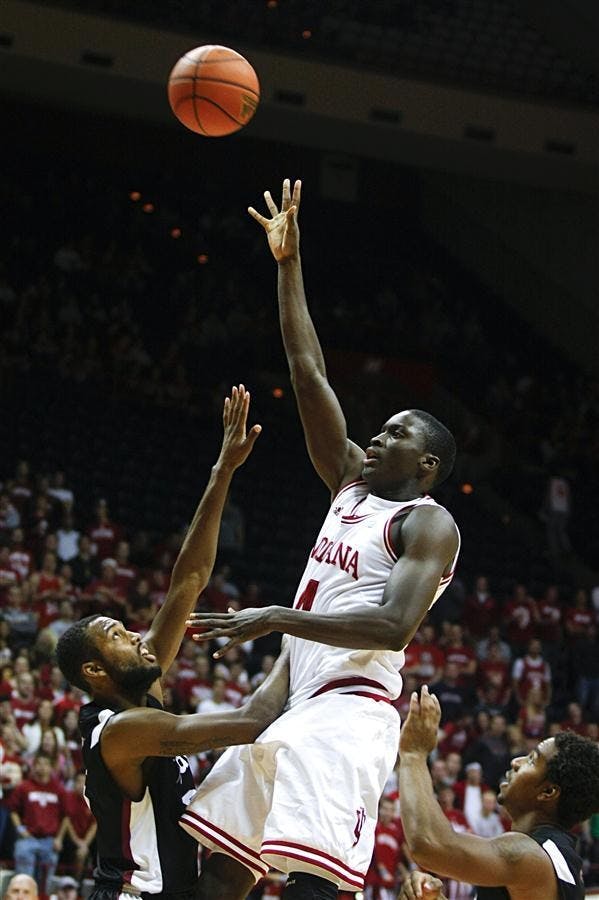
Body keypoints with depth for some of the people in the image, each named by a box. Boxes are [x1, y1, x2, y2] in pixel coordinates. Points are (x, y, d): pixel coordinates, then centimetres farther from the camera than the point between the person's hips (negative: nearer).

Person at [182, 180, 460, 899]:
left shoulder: (428, 524, -3)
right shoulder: (353, 481, 20)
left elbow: (394, 626, -18)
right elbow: (309, 374, 18)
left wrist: (280, 619, -23)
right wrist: (288, 265, 15)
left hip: (349, 711, -9)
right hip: (296, 703, 9)